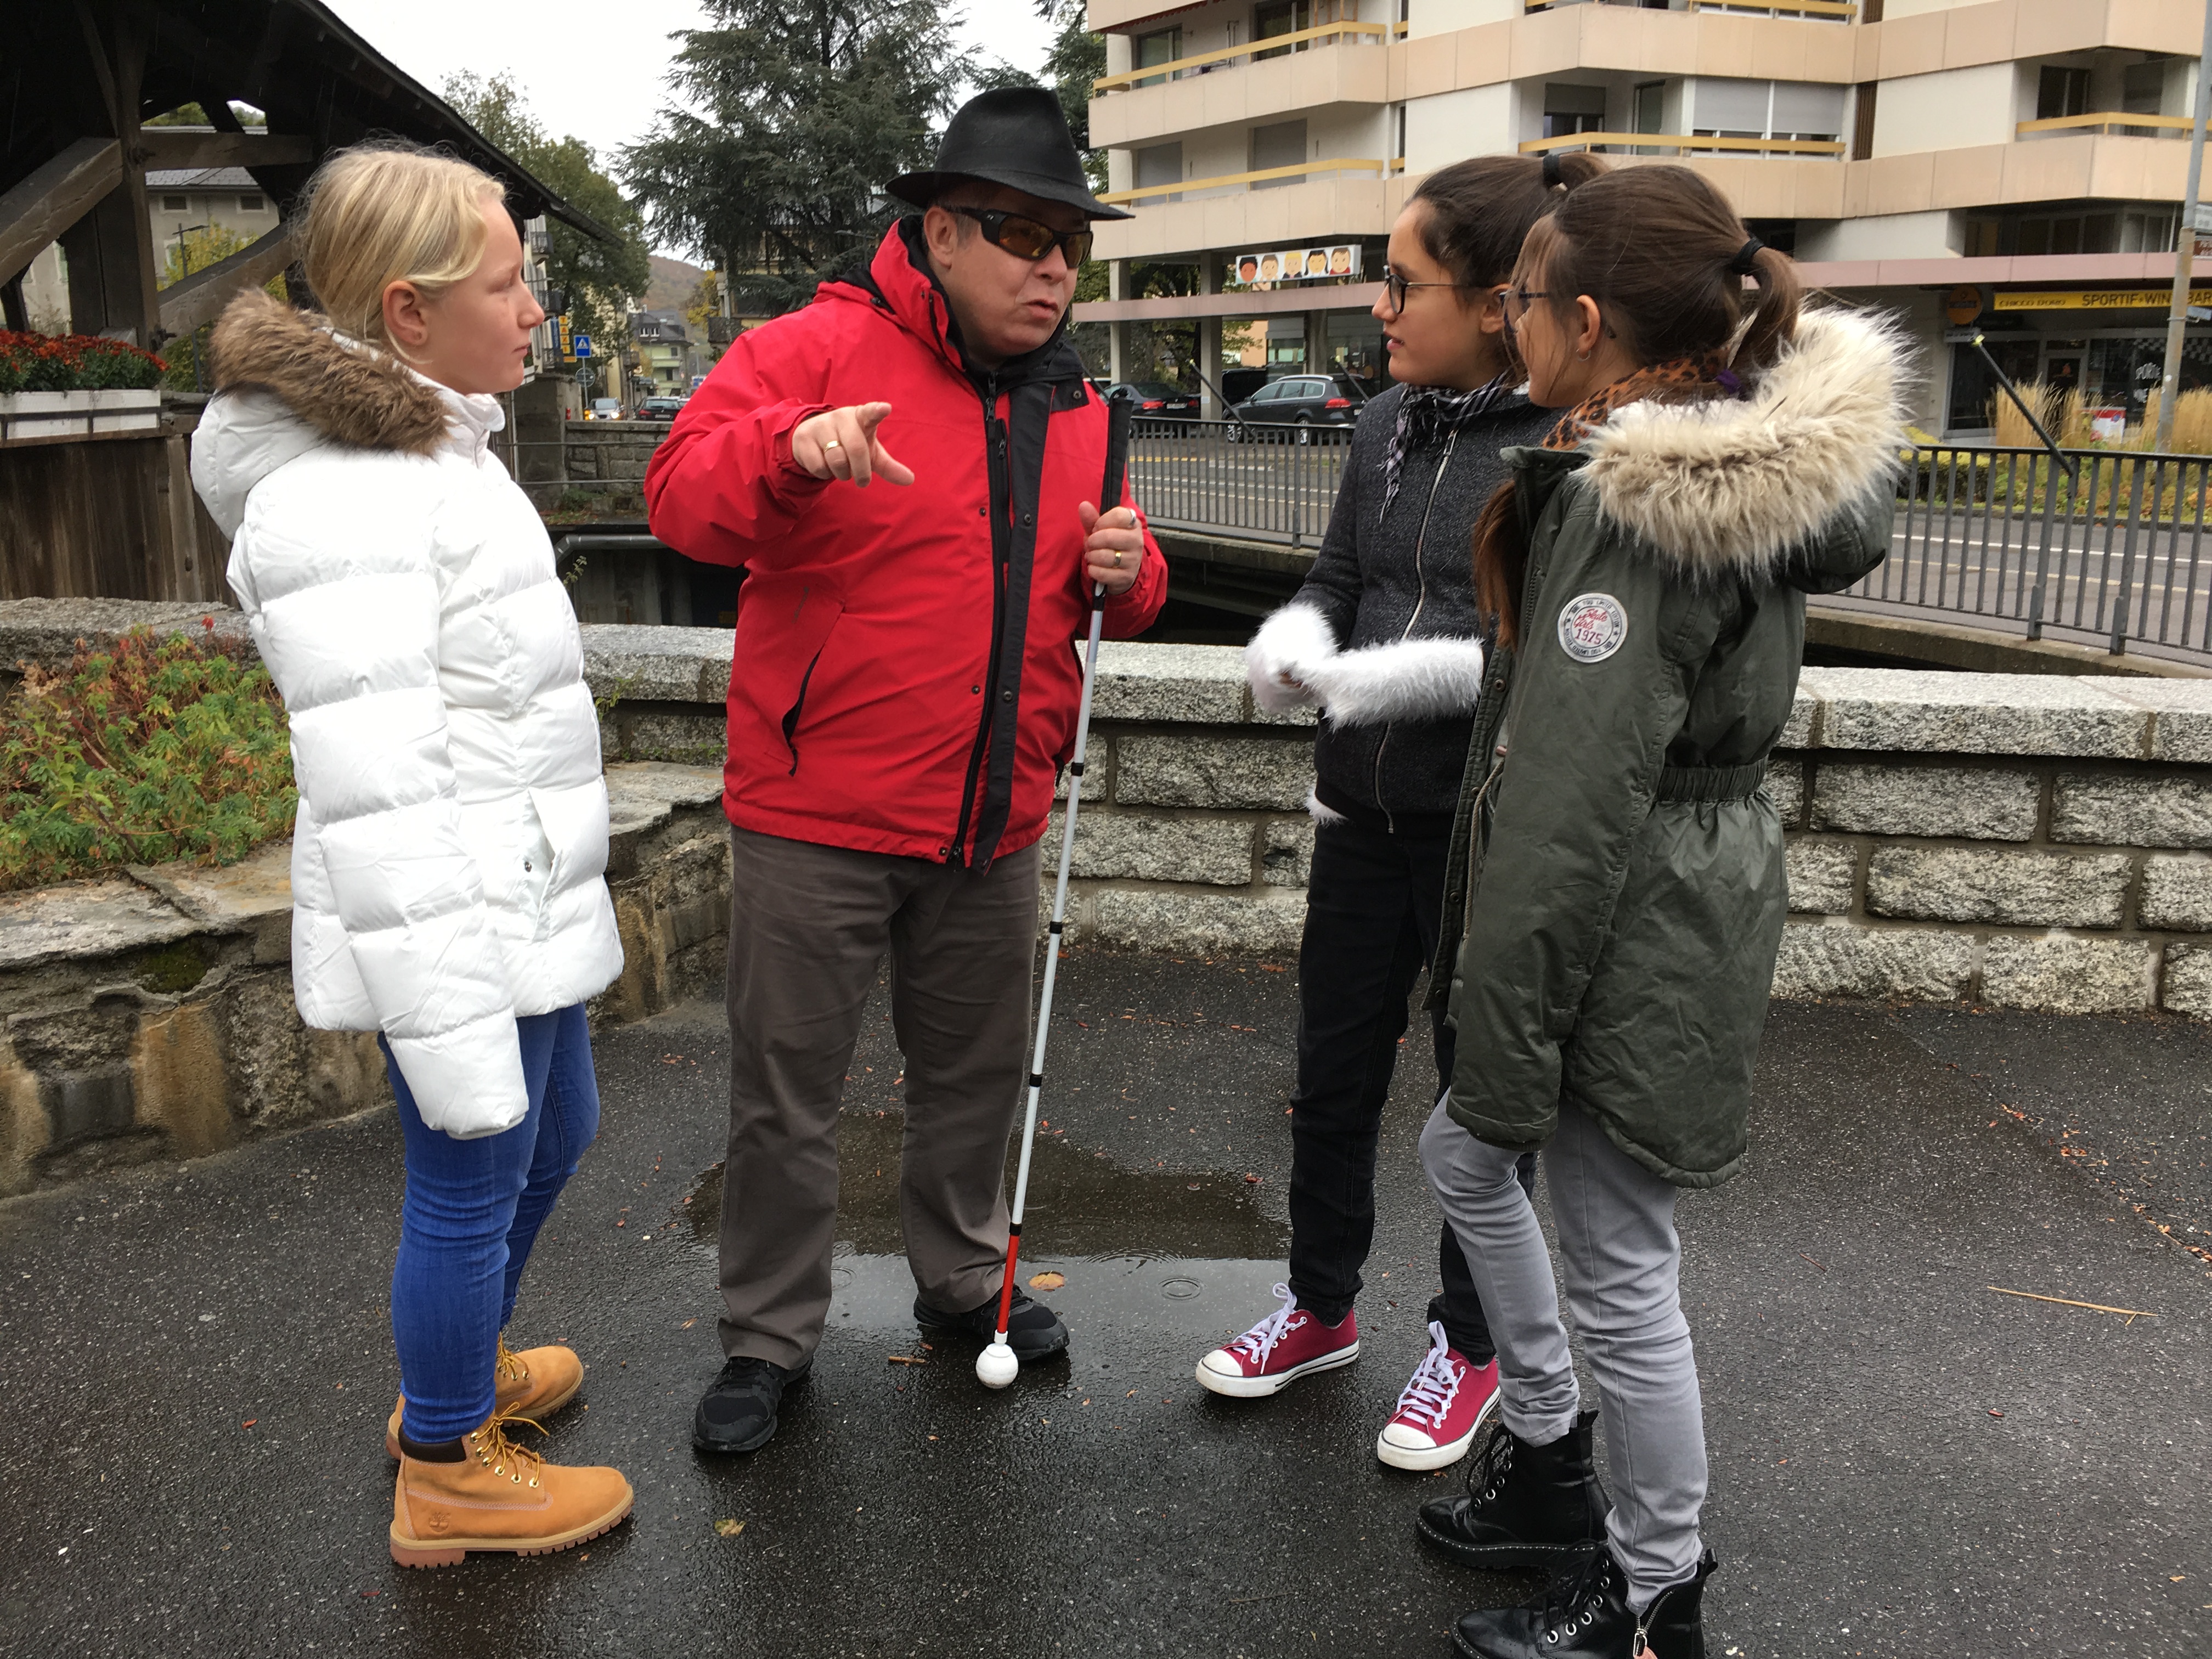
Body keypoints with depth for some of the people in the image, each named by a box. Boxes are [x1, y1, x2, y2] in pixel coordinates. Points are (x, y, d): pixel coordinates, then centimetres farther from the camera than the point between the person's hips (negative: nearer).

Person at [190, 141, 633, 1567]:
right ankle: (448, 1476, 29)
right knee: (472, 1180, 6)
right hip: (453, 932, -10)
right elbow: (376, 800, -25)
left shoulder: (429, 452, 12)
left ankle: (463, 1373, 47)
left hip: (524, 901, 10)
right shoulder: (341, 499, -22)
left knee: (556, 1136, 24)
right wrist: (455, 1035, -23)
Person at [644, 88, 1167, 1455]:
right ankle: (770, 1337, 25)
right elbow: (682, 491, -18)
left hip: (994, 821, 6)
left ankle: (963, 1282, 41)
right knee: (787, 1093, 6)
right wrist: (792, 449, -38)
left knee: (980, 1071, 20)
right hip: (820, 817, -5)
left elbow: (1103, 588, 20)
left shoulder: (1075, 405, 11)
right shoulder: (823, 348, -8)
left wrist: (1127, 571, -4)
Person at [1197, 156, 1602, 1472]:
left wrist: (1412, 672, -24)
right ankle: (1321, 1309, 40)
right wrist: (1296, 639, -10)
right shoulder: (1392, 424, 4)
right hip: (1369, 813, 6)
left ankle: (1470, 1345, 35)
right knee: (1334, 1076, 17)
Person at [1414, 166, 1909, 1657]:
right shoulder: (1754, 456, 5)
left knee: (1623, 1272, 7)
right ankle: (1551, 1465, 39)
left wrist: (1506, 1062, -18)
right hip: (1704, 878, 10)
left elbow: (1568, 818, -24)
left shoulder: (1632, 512, -24)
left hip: (1634, 938, -10)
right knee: (1464, 1155, 23)